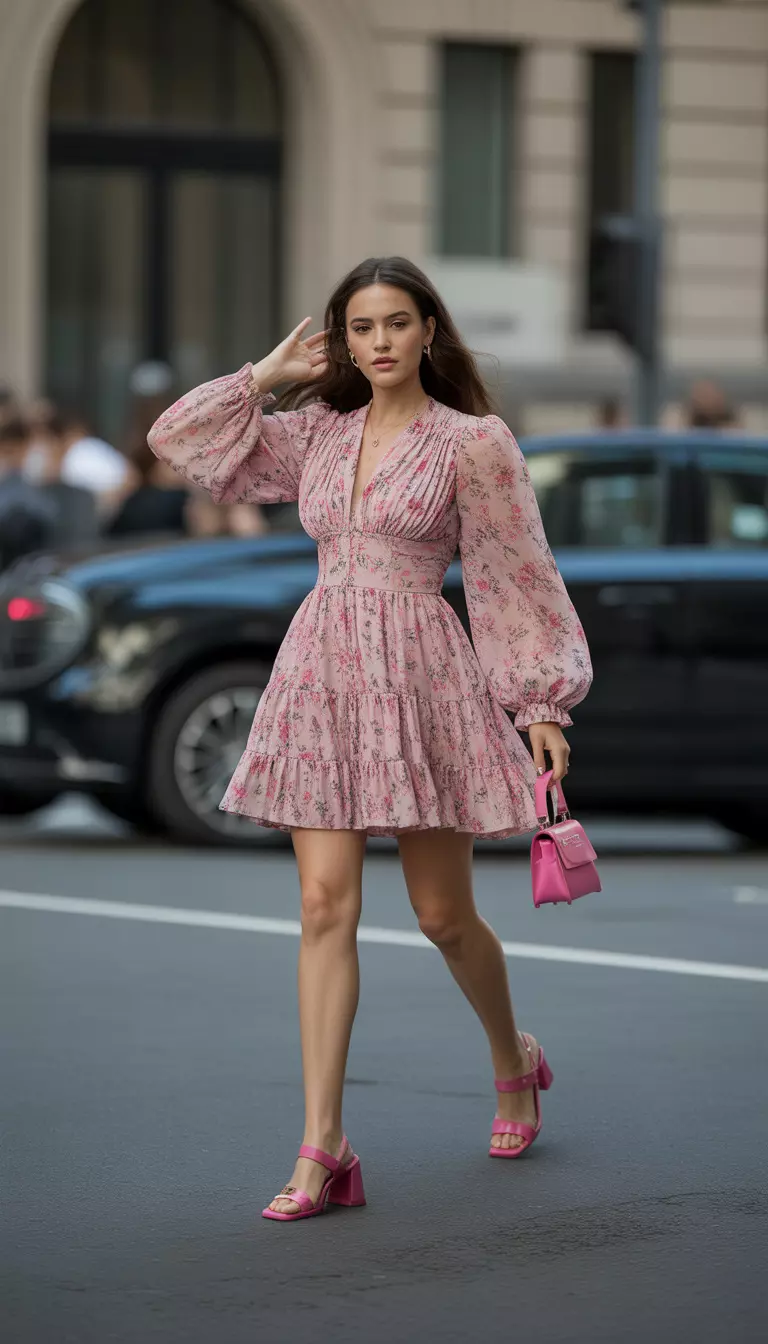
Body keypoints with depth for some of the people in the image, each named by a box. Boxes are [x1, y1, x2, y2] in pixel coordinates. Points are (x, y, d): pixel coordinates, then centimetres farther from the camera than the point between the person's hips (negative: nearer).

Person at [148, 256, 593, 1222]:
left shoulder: (472, 443, -1)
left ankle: (514, 1063, 36)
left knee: (443, 914, 5)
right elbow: (178, 439, 15)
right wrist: (268, 375, 11)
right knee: (326, 905, -6)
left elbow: (515, 576, -1)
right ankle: (322, 1149, -9)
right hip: (322, 671, 3)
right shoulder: (315, 435, 12)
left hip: (420, 676, -3)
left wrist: (542, 706, -4)